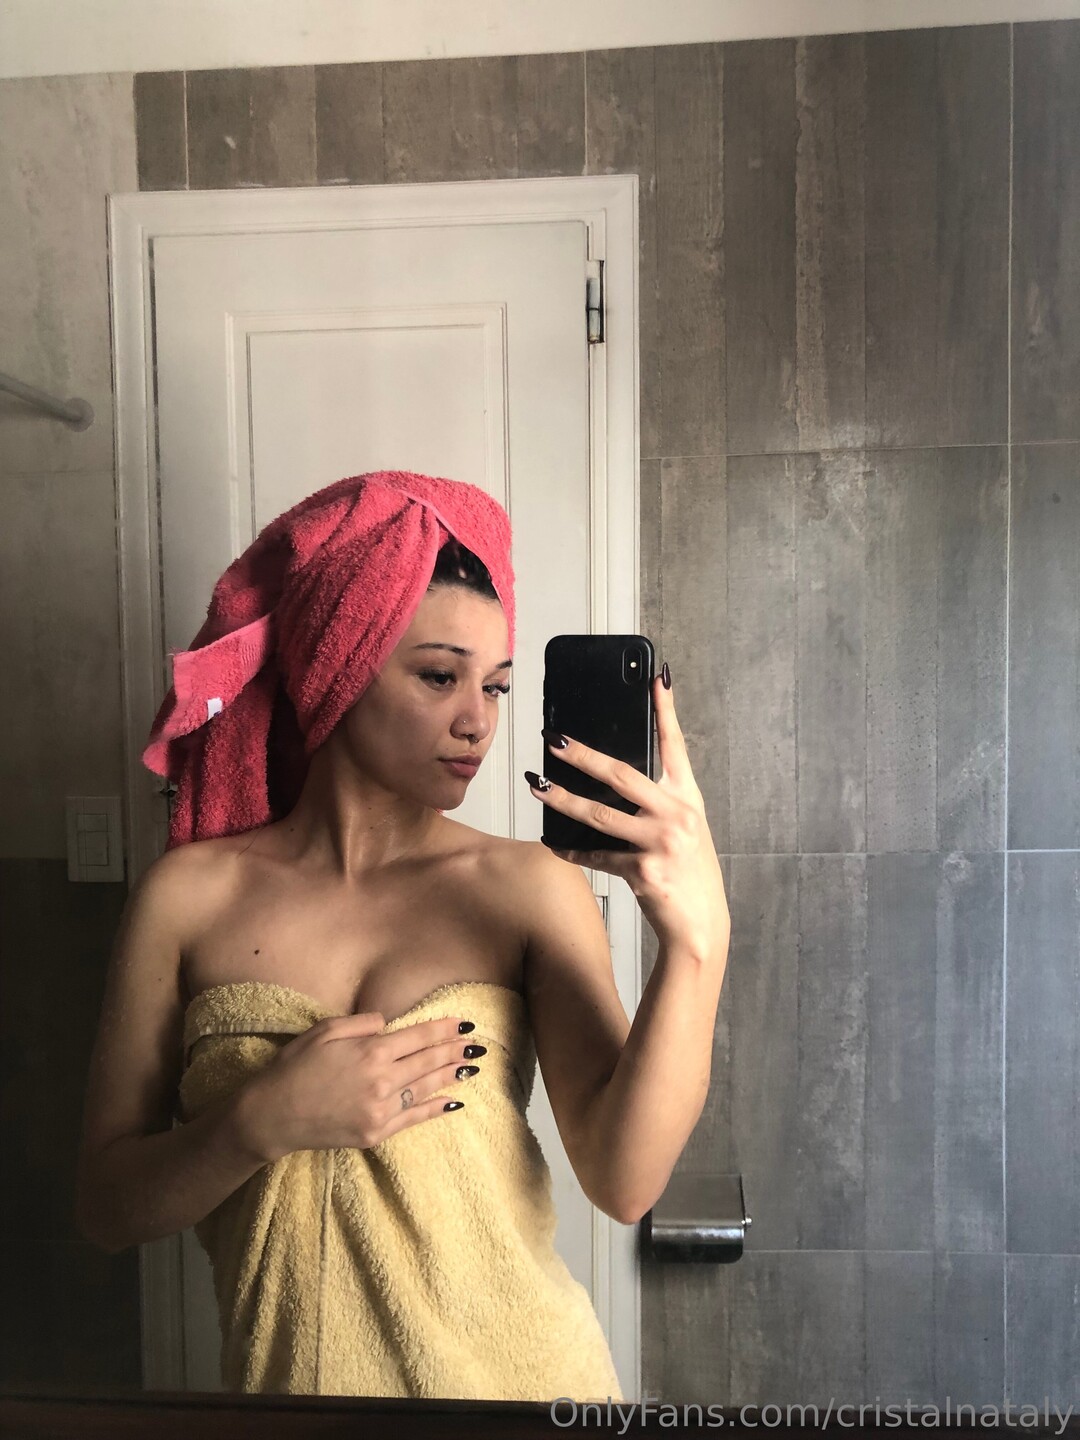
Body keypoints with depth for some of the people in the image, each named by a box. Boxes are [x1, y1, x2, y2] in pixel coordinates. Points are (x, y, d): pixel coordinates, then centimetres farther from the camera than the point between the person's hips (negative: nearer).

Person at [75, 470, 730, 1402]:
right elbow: (106, 1205, -5)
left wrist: (697, 937, -32)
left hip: (520, 1373, 0)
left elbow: (623, 1181, -20)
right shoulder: (191, 895, -9)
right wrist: (264, 1122, -22)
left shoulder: (534, 888, -12)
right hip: (287, 1376, 1)